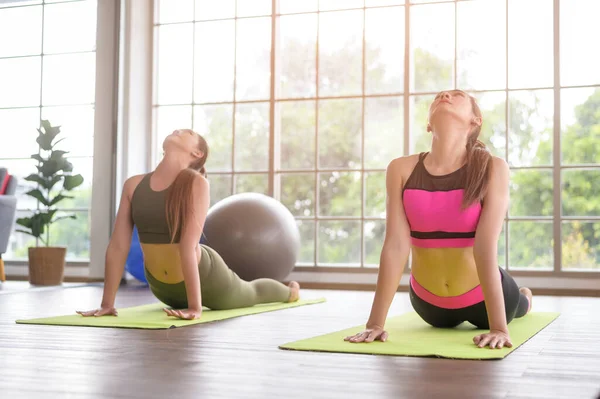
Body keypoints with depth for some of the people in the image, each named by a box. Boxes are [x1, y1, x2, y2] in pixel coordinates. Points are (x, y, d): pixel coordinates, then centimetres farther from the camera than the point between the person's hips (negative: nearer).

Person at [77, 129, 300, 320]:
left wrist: (195, 307, -34)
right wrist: (107, 303, -15)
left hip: (203, 276, -4)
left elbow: (188, 247, -32)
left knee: (249, 293, 27)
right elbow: (118, 245, -14)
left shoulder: (197, 183, -25)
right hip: (161, 286, 4)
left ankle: (289, 290, 62)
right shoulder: (133, 185, -12)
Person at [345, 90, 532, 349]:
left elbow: (486, 248, -28)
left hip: (482, 297, -1)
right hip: (428, 302, 2)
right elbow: (396, 245, -20)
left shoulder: (492, 169, -22)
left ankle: (524, 298, 65)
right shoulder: (401, 170, -16)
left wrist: (499, 327, -33)